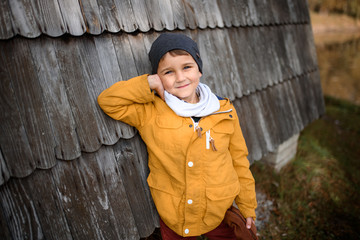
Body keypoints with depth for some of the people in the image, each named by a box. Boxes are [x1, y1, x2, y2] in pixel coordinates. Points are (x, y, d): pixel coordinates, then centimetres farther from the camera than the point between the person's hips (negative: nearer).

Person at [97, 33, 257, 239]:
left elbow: (239, 160, 1)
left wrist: (247, 207, 8)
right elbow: (108, 101, -11)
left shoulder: (224, 111, -7)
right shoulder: (150, 114, -10)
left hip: (221, 214, 1)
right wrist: (150, 83, -21)